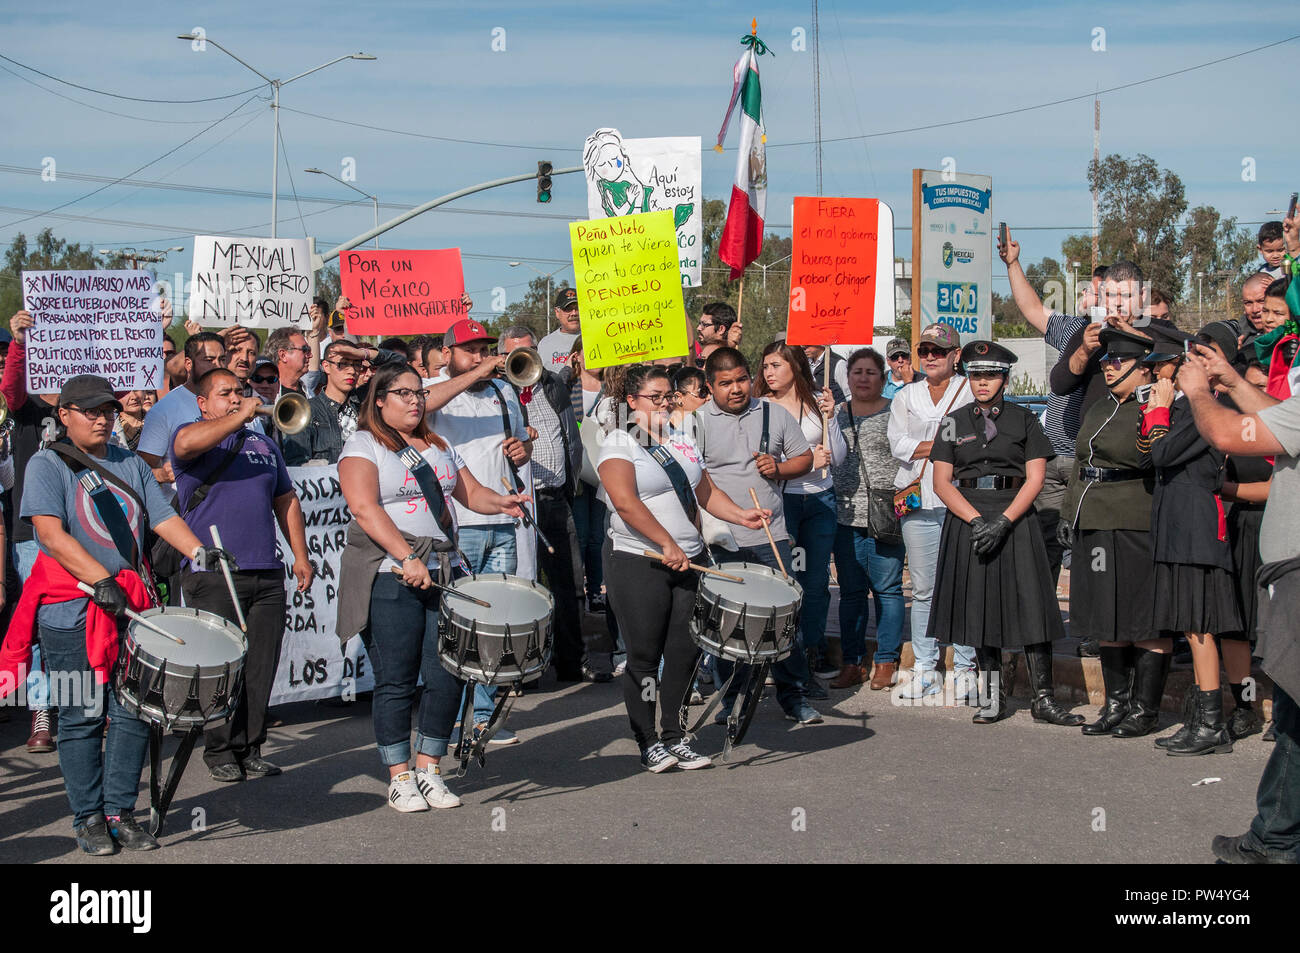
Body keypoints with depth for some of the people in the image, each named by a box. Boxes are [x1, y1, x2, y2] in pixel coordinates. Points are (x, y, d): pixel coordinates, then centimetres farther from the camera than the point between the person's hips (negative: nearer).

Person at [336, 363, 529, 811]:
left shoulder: (438, 446, 19)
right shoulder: (363, 445, -1)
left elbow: (471, 492, 19)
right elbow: (364, 507, -15)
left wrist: (501, 502, -5)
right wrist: (406, 558, -24)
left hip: (441, 573, 6)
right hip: (389, 580, -6)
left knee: (448, 676, 0)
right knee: (396, 683, -2)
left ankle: (429, 771, 14)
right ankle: (399, 778, 9)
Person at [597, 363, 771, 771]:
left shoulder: (681, 439, 15)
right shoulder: (619, 443, -6)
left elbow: (705, 491, 17)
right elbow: (626, 502, -17)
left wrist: (741, 516, -1)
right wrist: (667, 544, -22)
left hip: (688, 561, 6)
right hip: (638, 563, -6)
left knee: (684, 652, 5)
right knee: (645, 655, 0)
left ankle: (674, 737, 17)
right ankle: (648, 742, 10)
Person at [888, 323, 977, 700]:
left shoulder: (972, 393, 7)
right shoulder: (905, 397, 17)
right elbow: (898, 444, 5)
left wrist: (922, 446, -11)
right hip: (919, 502, 3)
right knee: (923, 589, 3)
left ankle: (965, 667, 5)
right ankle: (925, 669, 9)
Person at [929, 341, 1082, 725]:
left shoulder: (1024, 420, 5)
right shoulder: (954, 423, 10)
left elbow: (1034, 480, -2)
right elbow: (942, 482, 3)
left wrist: (1003, 521, -15)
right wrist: (977, 520, -11)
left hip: (1015, 518, -2)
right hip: (967, 518, 2)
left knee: (1030, 605, -6)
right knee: (980, 608, 3)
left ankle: (1043, 698, -3)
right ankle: (993, 699, 12)